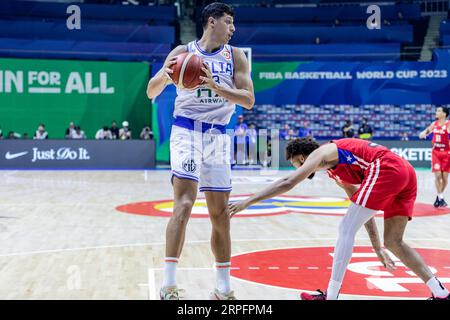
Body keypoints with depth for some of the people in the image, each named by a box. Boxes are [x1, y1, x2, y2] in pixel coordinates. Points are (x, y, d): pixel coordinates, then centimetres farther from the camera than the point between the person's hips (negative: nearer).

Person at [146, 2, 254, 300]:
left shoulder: (235, 56, 6)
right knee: (184, 205, -19)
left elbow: (249, 99, -4)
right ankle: (168, 286, -16)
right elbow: (151, 93, 2)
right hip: (186, 132, -3)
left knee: (221, 214, 7)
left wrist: (216, 86, -19)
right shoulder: (184, 51, 1)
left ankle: (224, 289, 18)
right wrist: (163, 76, -20)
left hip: (218, 136, 3)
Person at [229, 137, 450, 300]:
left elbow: (287, 183, -5)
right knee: (393, 242, 15)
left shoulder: (320, 153, 7)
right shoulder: (339, 168, 31)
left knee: (346, 229, -3)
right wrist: (378, 248, 32)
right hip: (406, 172, 10)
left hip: (386, 169, -10)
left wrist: (247, 202, -2)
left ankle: (331, 296, -2)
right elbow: (364, 211, 31)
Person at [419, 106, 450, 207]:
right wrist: (423, 134, -7)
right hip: (436, 152, 3)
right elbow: (426, 132, 16)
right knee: (437, 175, -7)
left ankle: (440, 196, 22)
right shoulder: (434, 124, 4)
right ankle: (440, 197, 0)